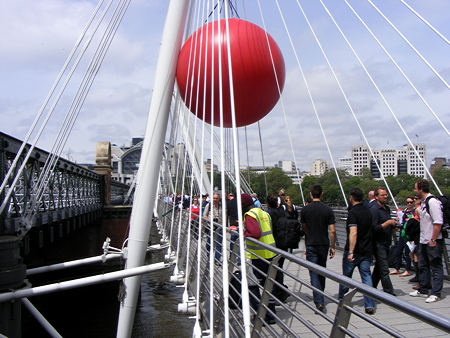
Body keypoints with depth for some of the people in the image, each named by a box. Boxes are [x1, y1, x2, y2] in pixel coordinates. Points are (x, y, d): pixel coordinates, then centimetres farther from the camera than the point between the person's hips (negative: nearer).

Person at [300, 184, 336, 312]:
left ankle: (319, 301, -10)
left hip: (311, 244, -2)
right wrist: (332, 246, 4)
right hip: (324, 244, 2)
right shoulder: (328, 210, -4)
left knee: (314, 273, -1)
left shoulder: (305, 209, -6)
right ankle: (320, 295, 35)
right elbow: (332, 231, -6)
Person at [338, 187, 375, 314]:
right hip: (367, 250, 6)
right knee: (367, 276, 5)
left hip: (354, 251, -5)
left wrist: (350, 252, -26)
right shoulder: (368, 211, 7)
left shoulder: (353, 212, -16)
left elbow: (353, 233, -25)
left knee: (346, 276, 11)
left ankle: (341, 300, 27)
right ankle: (369, 306, 0)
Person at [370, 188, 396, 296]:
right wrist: (388, 223, -19)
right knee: (384, 270, -6)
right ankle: (390, 293, -2)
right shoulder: (374, 210, -14)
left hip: (386, 243, 9)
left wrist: (393, 225, 5)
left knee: (378, 268, 15)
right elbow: (374, 228, -20)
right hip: (378, 244, -9)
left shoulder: (387, 208, 13)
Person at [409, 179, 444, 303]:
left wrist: (433, 240, -21)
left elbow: (438, 222, -21)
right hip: (424, 241, 10)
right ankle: (422, 290, 29)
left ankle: (435, 293, 12)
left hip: (433, 242, -10)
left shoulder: (432, 201, -18)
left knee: (436, 267, 2)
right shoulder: (423, 202, 11)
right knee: (423, 266, 17)